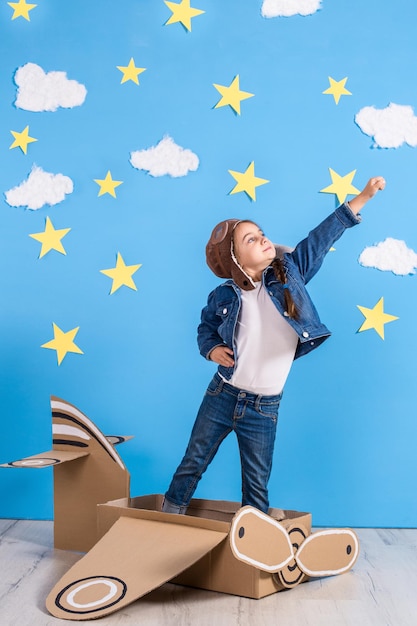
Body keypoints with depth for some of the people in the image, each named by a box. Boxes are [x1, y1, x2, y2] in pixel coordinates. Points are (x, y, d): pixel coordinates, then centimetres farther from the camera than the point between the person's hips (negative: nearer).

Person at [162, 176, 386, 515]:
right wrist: (211, 348, -9)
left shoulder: (289, 274, -6)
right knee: (193, 463, 13)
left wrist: (363, 195, -8)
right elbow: (206, 326, 13)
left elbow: (321, 238, -7)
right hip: (222, 396, 0)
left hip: (265, 408, 0)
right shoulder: (224, 296, -6)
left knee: (257, 485, 11)